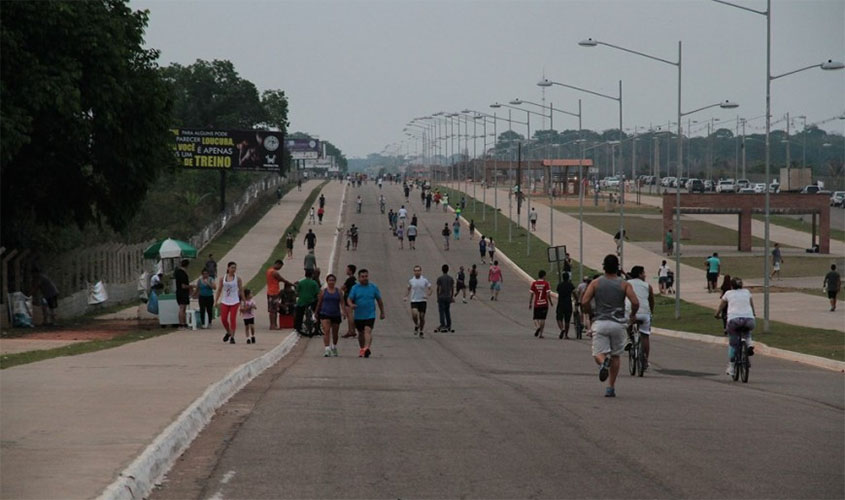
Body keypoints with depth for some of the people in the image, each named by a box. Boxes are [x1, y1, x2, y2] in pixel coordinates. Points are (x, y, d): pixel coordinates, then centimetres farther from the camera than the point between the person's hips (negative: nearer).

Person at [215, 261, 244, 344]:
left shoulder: (237, 279, 1)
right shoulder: (223, 278, 4)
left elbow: (241, 290, 5)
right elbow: (219, 290, 9)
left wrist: (243, 301, 4)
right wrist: (216, 301, 4)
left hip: (235, 302, -2)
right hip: (225, 302, 2)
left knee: (233, 319, -8)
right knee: (223, 319, -1)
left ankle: (232, 337, -1)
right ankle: (228, 332, 25)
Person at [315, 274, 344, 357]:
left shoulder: (339, 291, 5)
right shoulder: (323, 291, 3)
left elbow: (342, 302, -1)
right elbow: (319, 303, 11)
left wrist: (344, 312, -14)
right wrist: (317, 313, 15)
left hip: (336, 315, 2)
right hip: (325, 314, -2)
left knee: (335, 333, 13)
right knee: (326, 331, -17)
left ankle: (334, 347, 36)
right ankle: (327, 349, -23)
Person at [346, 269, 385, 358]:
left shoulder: (373, 287, 3)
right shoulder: (355, 288, 2)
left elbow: (379, 300, 11)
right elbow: (349, 299, -3)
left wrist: (382, 312, 14)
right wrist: (351, 305, -27)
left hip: (370, 315, -2)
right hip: (358, 316, 2)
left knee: (368, 330, -21)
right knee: (361, 333, 15)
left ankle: (367, 348, -35)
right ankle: (361, 349, 33)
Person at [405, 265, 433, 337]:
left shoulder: (425, 280, -1)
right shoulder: (411, 280, 3)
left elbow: (430, 289, 3)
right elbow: (408, 289, 18)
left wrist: (428, 295, -16)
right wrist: (406, 297, 3)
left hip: (422, 301, 0)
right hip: (414, 301, 0)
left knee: (422, 317, 2)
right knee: (414, 314, -20)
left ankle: (421, 332, 17)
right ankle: (416, 326, 9)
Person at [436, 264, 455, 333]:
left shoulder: (440, 278, -8)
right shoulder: (451, 278, 4)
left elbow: (438, 289, -8)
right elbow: (452, 288, 8)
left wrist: (438, 297, 0)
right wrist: (452, 297, 16)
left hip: (441, 297, -4)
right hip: (448, 297, 4)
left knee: (442, 312, -2)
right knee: (447, 311, 15)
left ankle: (443, 326, -10)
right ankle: (449, 326, 18)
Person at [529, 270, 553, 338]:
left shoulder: (534, 283, 0)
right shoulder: (546, 283, -5)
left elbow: (531, 295, 0)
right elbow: (548, 294, -10)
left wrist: (530, 304, 7)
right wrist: (551, 302, 4)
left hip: (536, 304, 1)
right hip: (544, 304, -1)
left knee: (536, 318, 10)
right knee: (542, 319, 6)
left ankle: (538, 326, -22)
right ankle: (540, 334, 4)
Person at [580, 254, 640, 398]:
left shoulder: (596, 283, 3)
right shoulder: (624, 284, 2)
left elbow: (584, 302, -6)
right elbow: (635, 302, -10)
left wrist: (591, 313, 12)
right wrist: (632, 315, 10)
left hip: (600, 323, -1)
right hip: (618, 324, 1)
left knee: (599, 354, 2)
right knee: (615, 356, 14)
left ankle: (603, 362, -35)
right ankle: (611, 387, 11)